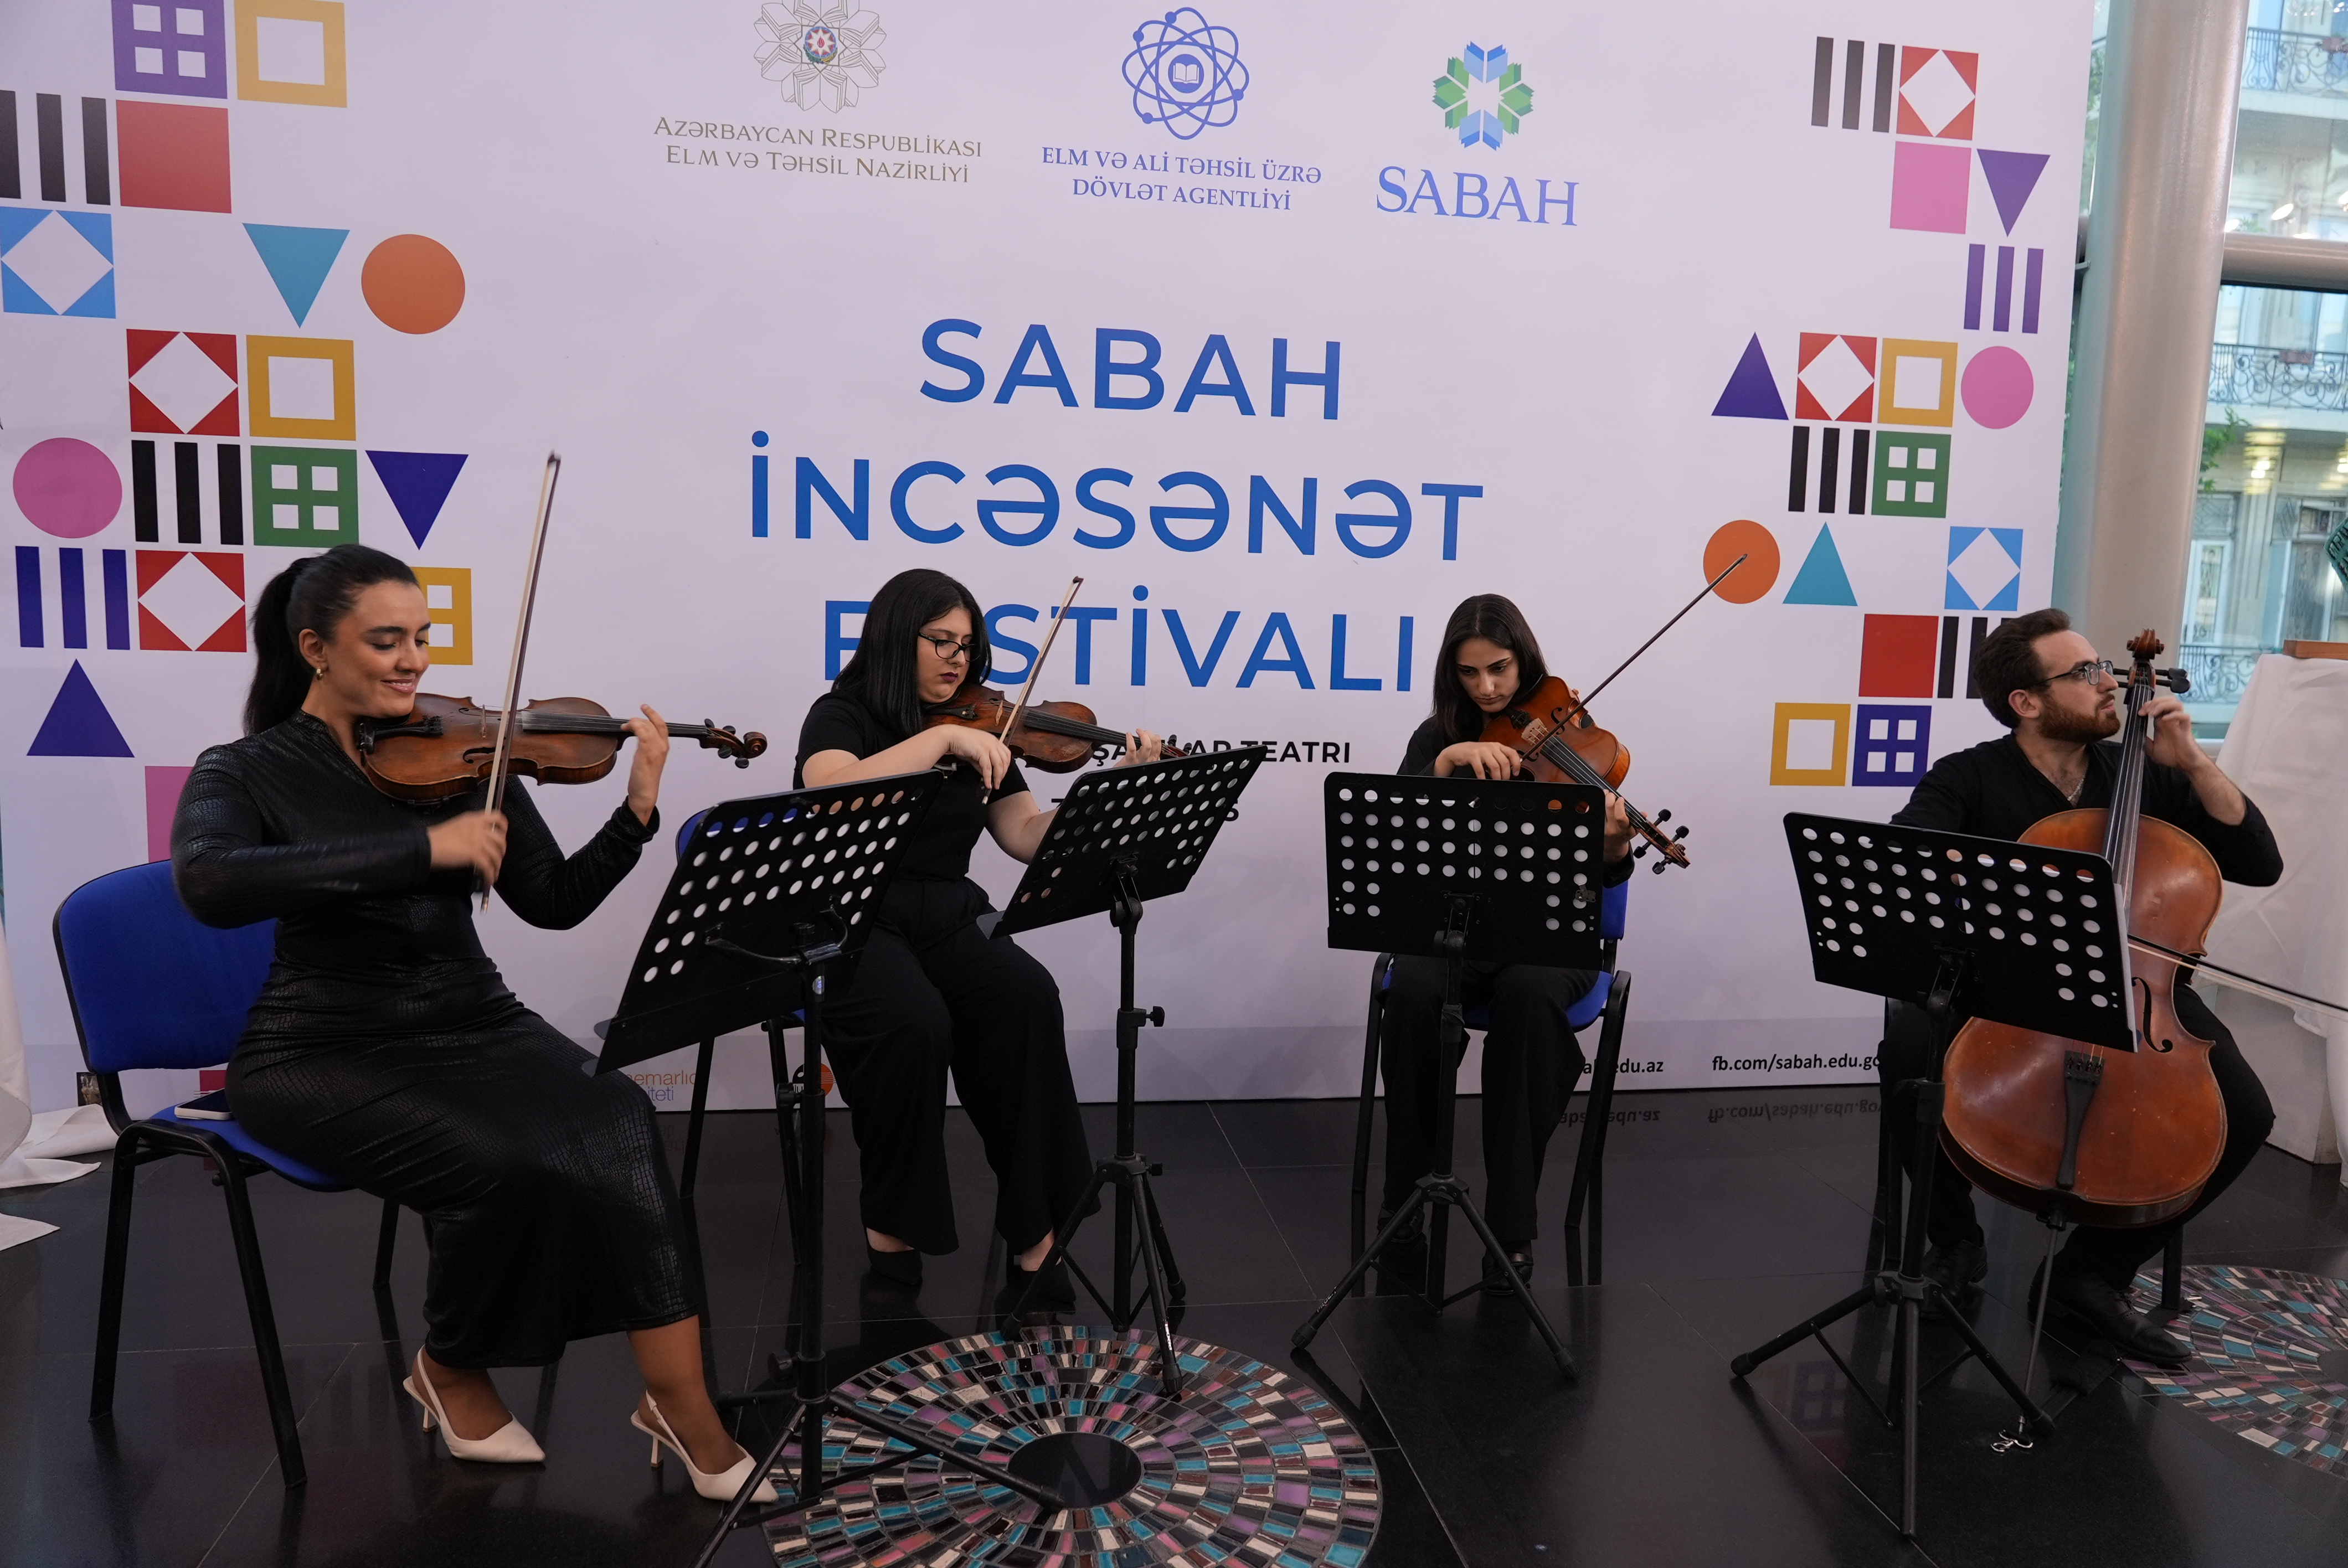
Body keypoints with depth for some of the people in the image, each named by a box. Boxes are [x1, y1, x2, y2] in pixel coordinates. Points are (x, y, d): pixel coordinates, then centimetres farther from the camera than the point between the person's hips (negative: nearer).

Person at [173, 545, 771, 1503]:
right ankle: (453, 1368, 2)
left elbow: (555, 905, 4)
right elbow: (210, 885, -27)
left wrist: (638, 813, -13)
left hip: (474, 1025, 3)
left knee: (617, 1129, -27)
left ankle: (683, 1407, -17)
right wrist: (424, 848, -33)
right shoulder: (246, 772, -4)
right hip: (326, 1055, -3)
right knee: (503, 1162, -30)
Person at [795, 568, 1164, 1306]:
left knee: (1027, 998, -28)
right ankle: (893, 1219, -9)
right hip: (851, 925, -3)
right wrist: (940, 737, -25)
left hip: (949, 923, 4)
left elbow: (1029, 836, 1)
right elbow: (832, 798, -24)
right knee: (913, 1020, -34)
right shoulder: (840, 717, 0)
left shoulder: (977, 732, 12)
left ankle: (1033, 1230, -20)